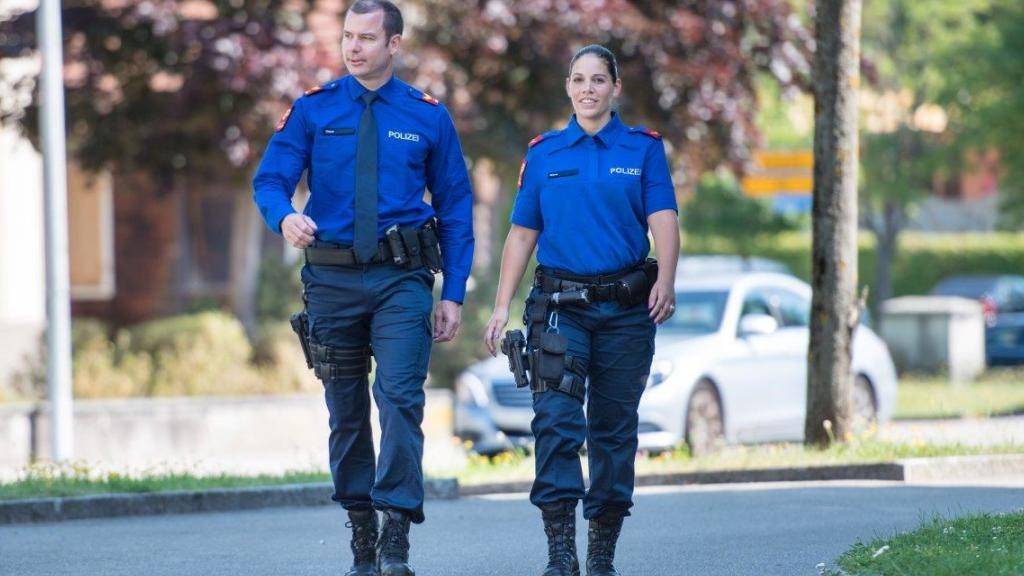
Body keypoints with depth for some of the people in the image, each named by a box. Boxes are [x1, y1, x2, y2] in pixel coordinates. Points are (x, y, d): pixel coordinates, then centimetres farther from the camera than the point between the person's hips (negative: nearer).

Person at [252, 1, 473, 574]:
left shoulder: (428, 117, 5)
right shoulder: (313, 110, 6)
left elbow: (456, 207, 8)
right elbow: (270, 179, -1)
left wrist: (454, 294, 1)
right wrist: (285, 217, -25)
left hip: (402, 278, -2)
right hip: (332, 278, 2)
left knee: (400, 396, -16)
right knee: (345, 410, 7)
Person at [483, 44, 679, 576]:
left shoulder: (643, 148, 5)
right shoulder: (544, 153, 9)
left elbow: (663, 221, -5)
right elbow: (522, 234, 11)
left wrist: (665, 281, -23)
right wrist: (501, 308, 5)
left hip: (625, 308, 0)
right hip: (559, 306, 0)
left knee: (614, 428, 5)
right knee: (556, 420, -13)